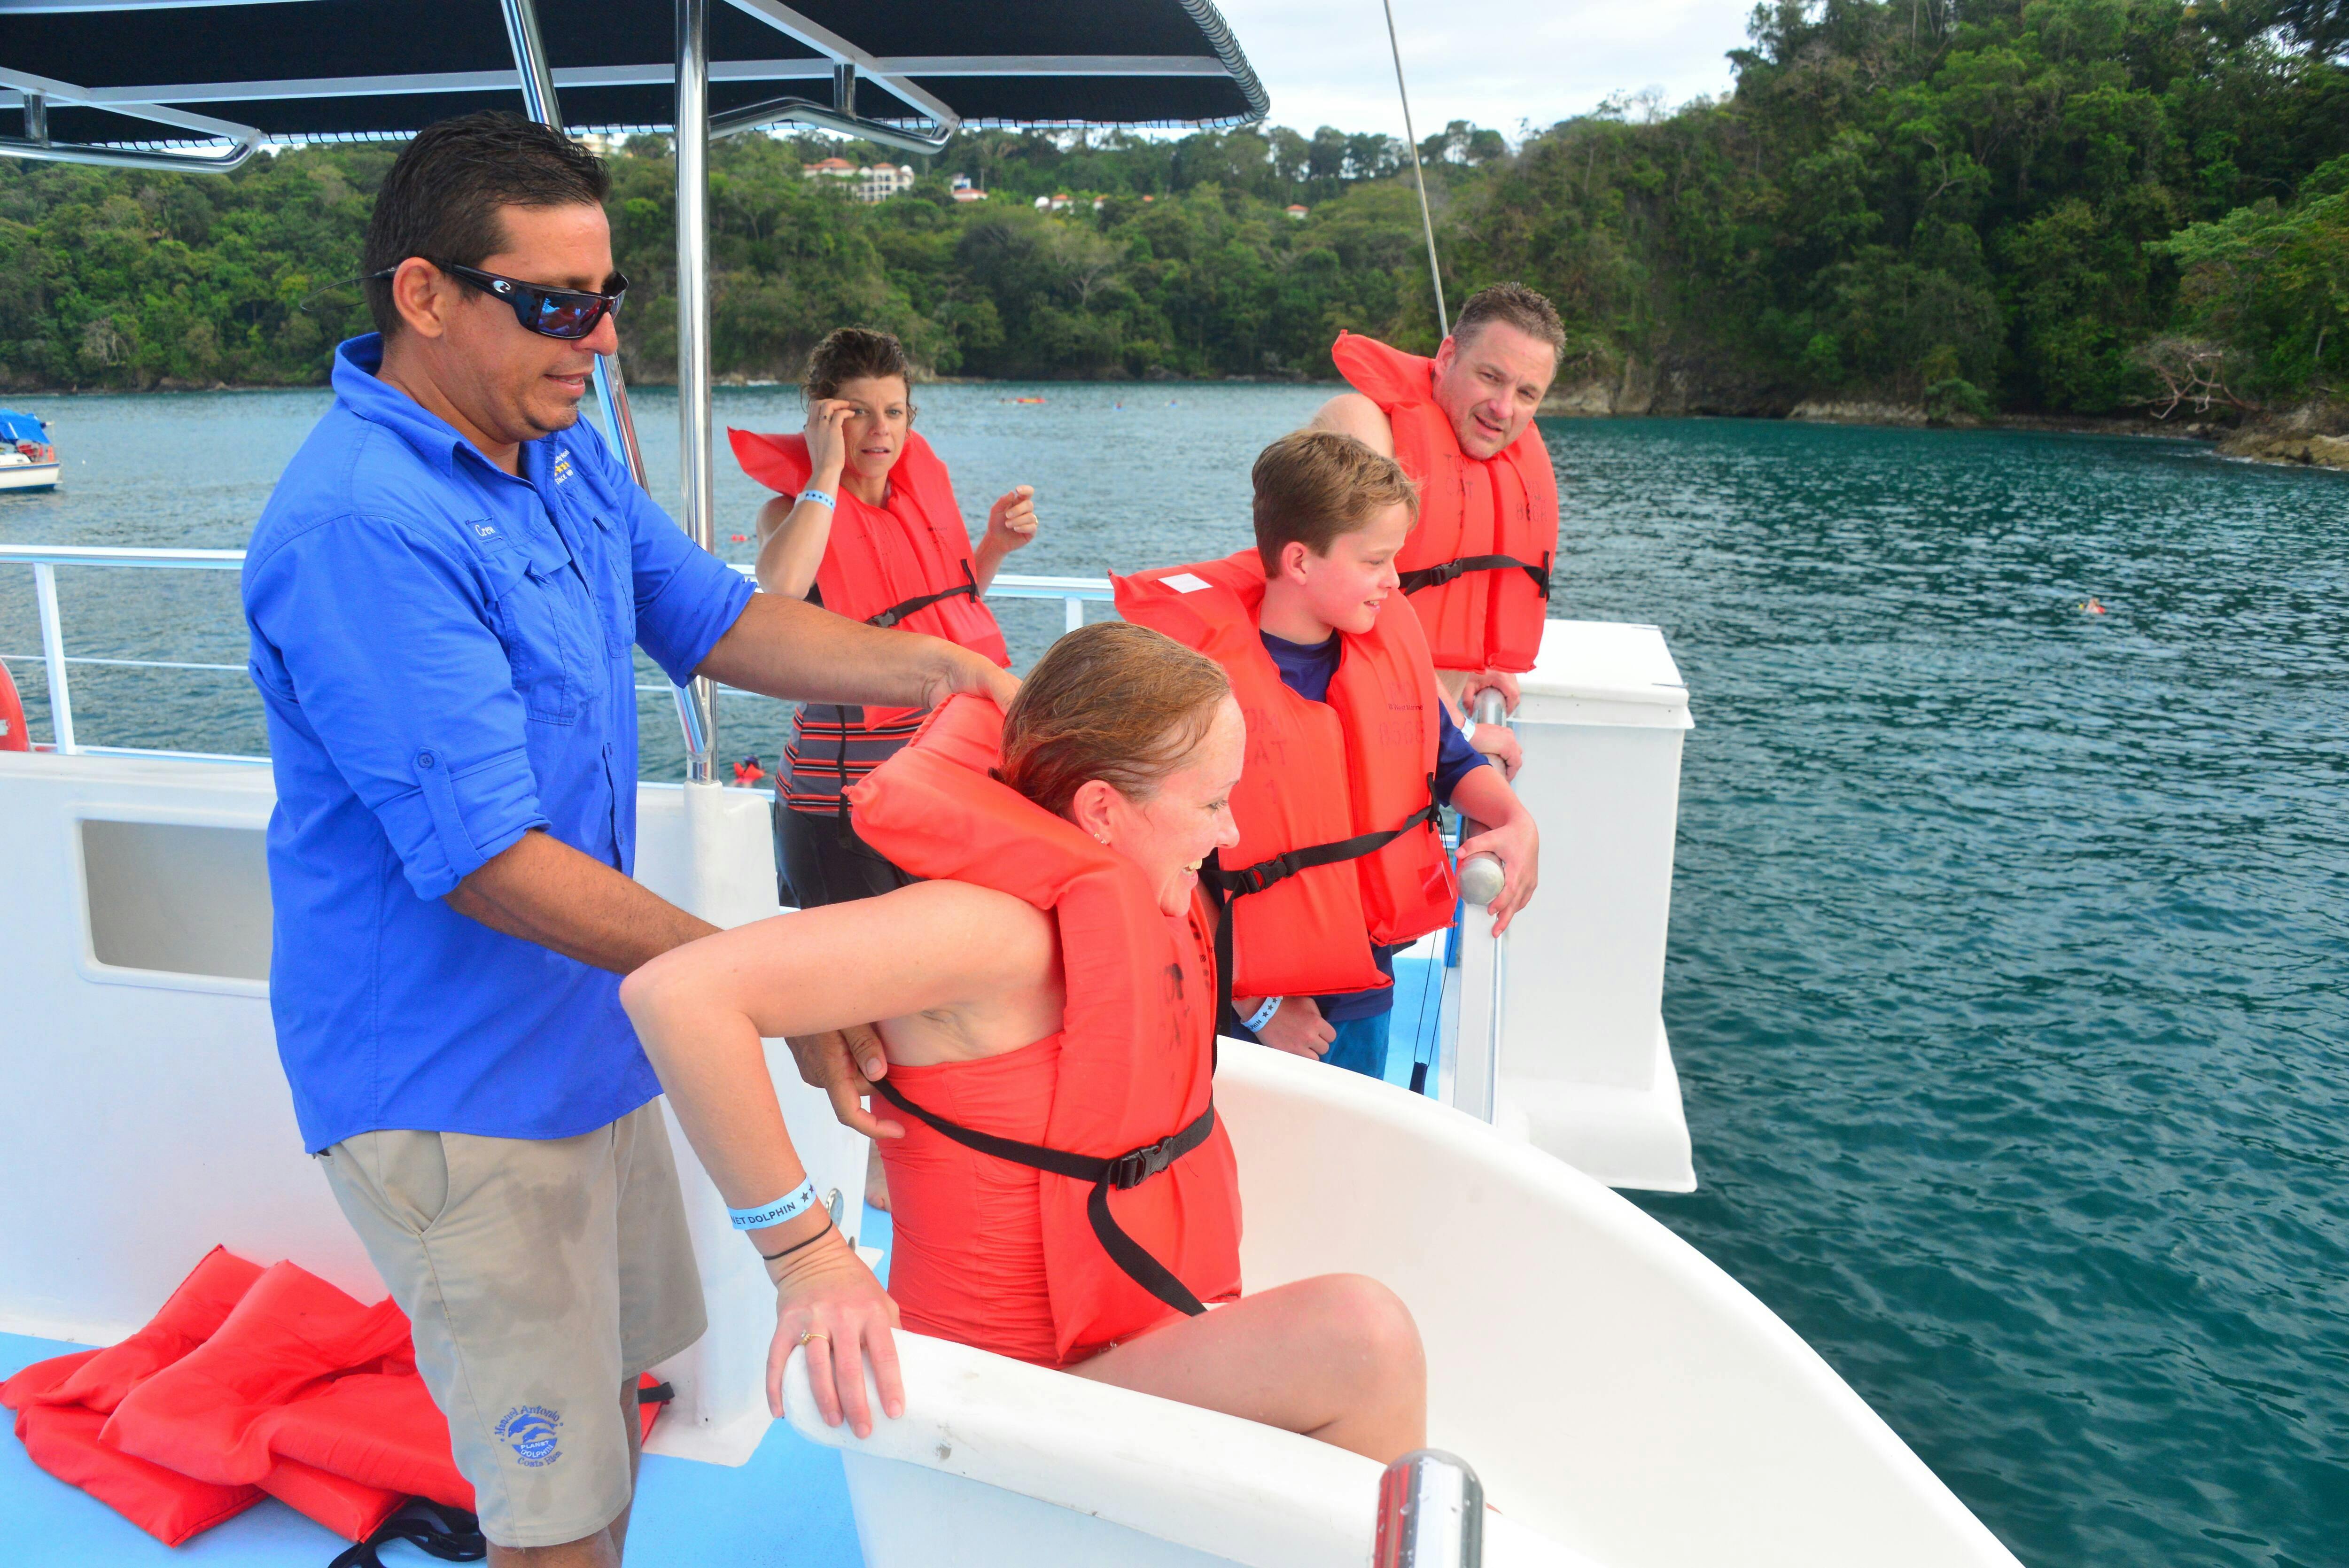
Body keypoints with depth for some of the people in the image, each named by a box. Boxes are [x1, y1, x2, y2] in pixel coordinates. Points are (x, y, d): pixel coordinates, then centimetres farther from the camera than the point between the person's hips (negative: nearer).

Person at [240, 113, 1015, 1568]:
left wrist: (921, 664, -7)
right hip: (457, 1085, -8)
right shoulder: (360, 528, -27)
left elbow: (712, 616, 9)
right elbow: (487, 864, -29)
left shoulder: (564, 454, 3)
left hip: (588, 1027, 9)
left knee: (613, 1389, 24)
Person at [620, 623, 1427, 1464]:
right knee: (1363, 1337, -22)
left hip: (1141, 1348, 9)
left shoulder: (1128, 908, 3)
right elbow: (673, 994, -32)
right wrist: (808, 1264, -26)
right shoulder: (992, 928, -24)